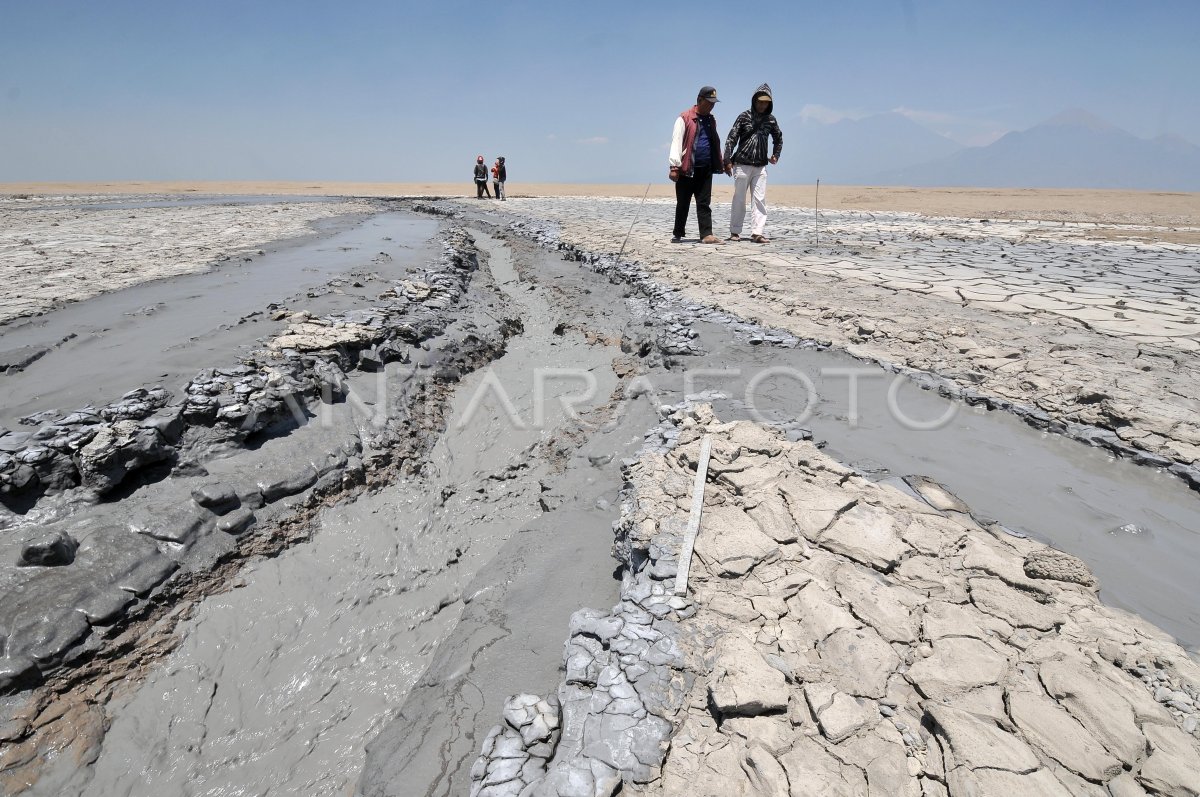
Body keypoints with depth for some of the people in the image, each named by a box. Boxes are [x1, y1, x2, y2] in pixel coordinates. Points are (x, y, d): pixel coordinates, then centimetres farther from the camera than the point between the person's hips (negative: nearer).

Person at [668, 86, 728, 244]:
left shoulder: (711, 120, 17)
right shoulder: (685, 118, -3)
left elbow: (715, 144, 25)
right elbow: (676, 141, -9)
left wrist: (720, 163, 20)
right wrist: (674, 166, -17)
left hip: (706, 169, 5)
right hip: (687, 169, -5)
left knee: (704, 204, 0)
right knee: (683, 204, 3)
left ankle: (706, 234, -2)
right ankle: (678, 235, 12)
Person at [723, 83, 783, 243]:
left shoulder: (770, 119, 9)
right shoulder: (744, 116, -1)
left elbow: (778, 138, 25)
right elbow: (731, 139, -4)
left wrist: (776, 155, 14)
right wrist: (727, 161, -10)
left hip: (760, 167, 3)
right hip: (742, 165, -3)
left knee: (760, 200, -5)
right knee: (739, 199, 3)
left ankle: (757, 233, -6)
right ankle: (735, 232, 11)